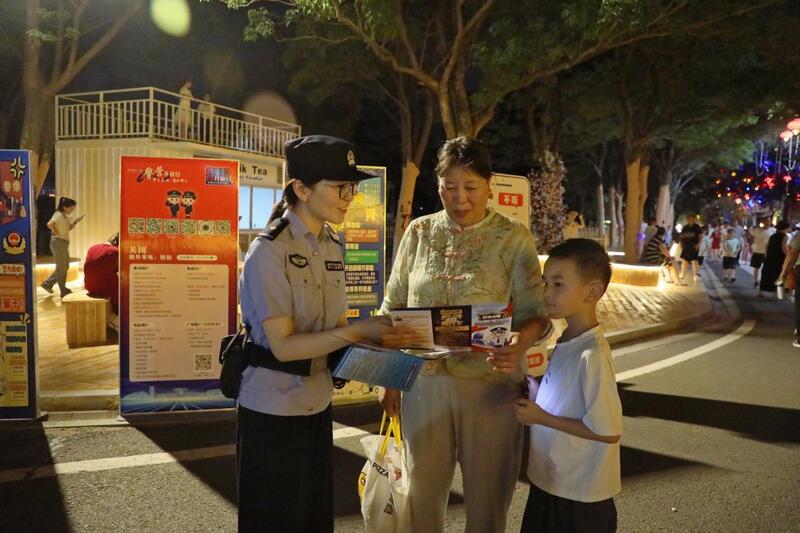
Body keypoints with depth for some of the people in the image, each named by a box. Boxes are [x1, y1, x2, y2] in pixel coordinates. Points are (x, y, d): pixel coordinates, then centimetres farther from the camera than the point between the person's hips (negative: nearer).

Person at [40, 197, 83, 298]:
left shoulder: (66, 216, 12)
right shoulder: (58, 215, -15)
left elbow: (68, 228, 21)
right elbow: (49, 224, -31)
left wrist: (75, 221, 7)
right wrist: (57, 232, -19)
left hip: (64, 243, 9)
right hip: (58, 242, -9)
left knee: (65, 267, 16)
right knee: (61, 268, -1)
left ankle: (47, 284, 25)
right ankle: (64, 292, 6)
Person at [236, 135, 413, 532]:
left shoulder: (332, 247, 4)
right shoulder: (269, 252, -19)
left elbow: (334, 328, 6)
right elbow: (283, 346, -23)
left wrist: (381, 336, -10)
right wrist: (358, 332, -27)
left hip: (317, 408, 7)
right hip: (273, 413, -6)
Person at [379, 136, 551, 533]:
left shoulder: (513, 238, -3)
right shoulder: (419, 232, 4)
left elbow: (534, 310, -7)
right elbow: (393, 308, 9)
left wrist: (522, 341, -30)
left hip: (490, 383, -2)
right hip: (425, 381, 2)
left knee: (487, 496, 12)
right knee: (422, 492, 15)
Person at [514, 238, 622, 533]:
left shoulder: (592, 355, -25)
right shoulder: (566, 342, 0)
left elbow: (609, 431, -24)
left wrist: (541, 418, -20)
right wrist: (531, 390, -3)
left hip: (580, 498, -8)